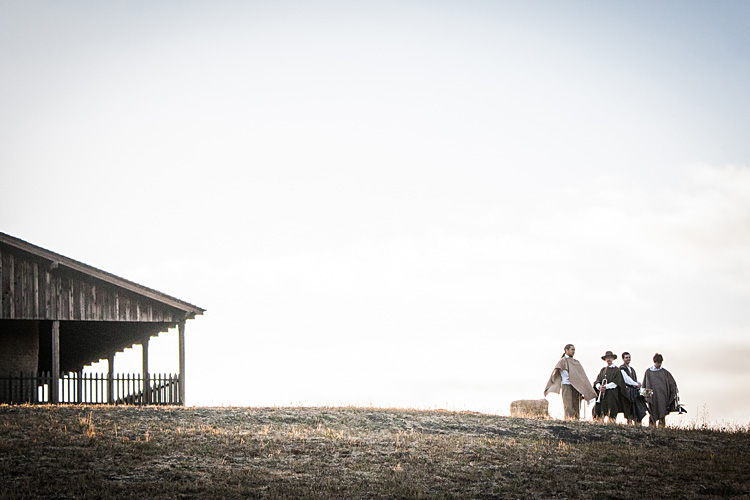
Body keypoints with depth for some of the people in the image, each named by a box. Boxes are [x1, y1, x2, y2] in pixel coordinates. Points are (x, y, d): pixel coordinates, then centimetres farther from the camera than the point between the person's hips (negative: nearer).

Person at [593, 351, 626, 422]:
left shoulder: (616, 370, 5)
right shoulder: (602, 370, 19)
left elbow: (616, 383, -7)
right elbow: (597, 382, 11)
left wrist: (606, 387, -17)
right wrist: (599, 387, -11)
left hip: (612, 395, -4)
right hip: (601, 395, 4)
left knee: (611, 416, -10)